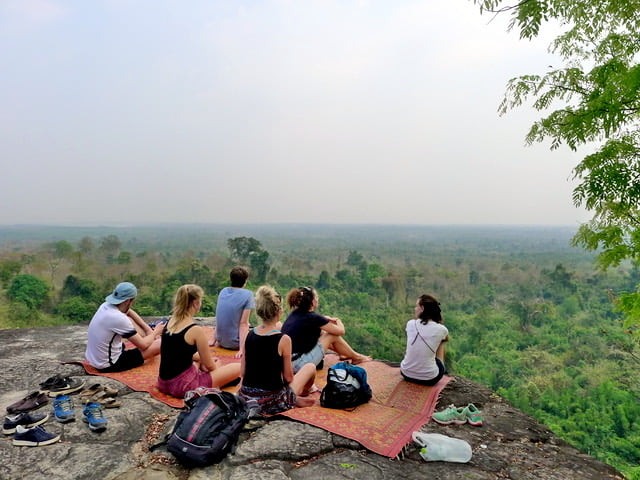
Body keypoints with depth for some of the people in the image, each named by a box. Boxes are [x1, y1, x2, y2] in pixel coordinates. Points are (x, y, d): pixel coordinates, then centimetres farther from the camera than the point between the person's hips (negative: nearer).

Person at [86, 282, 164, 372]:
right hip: (109, 366, -9)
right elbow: (143, 345, -18)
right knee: (159, 344, -6)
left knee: (129, 320, 16)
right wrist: (156, 332, 1)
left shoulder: (105, 305, -5)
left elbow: (129, 312, 17)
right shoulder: (119, 318, -28)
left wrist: (148, 329, 12)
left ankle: (150, 336, 31)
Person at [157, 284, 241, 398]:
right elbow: (209, 366, -9)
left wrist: (200, 358, 20)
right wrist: (216, 366, 12)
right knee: (238, 368, -3)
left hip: (164, 383, 8)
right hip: (183, 387, -8)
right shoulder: (196, 330, -20)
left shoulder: (170, 322, 3)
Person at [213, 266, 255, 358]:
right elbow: (243, 323, -17)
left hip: (221, 342, 6)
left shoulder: (223, 291, 4)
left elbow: (218, 319, 11)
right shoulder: (247, 295, -13)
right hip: (234, 344, -6)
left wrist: (214, 340, 17)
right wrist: (242, 349, -19)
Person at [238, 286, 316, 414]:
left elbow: (243, 372, 4)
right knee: (310, 367, 16)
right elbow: (288, 378, -9)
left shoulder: (250, 334, -3)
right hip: (271, 403, -5)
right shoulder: (283, 339, -18)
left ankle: (295, 398, 27)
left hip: (245, 398, 5)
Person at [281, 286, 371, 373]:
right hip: (298, 365, -8)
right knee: (333, 336, 2)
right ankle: (356, 357, 23)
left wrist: (327, 319, 21)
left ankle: (343, 353, 36)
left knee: (322, 333, 18)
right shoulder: (312, 317, -16)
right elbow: (341, 331, -4)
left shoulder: (295, 313, 6)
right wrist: (339, 321, 16)